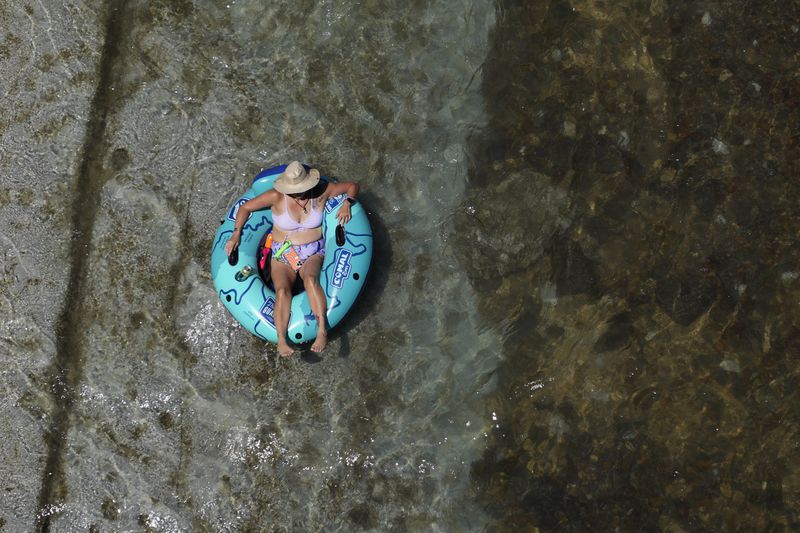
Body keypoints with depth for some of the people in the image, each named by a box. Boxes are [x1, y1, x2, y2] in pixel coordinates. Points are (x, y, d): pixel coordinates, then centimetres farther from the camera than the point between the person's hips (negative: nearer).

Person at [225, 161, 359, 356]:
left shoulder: (321, 191, -6)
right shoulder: (277, 196, -10)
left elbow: (352, 186, 7)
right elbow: (245, 208, 0)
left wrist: (347, 204, -12)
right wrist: (236, 234, -10)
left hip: (313, 253, 0)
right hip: (282, 254, 0)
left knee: (310, 279, -35)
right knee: (282, 289, -29)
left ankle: (322, 330, -42)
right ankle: (281, 340, -39)